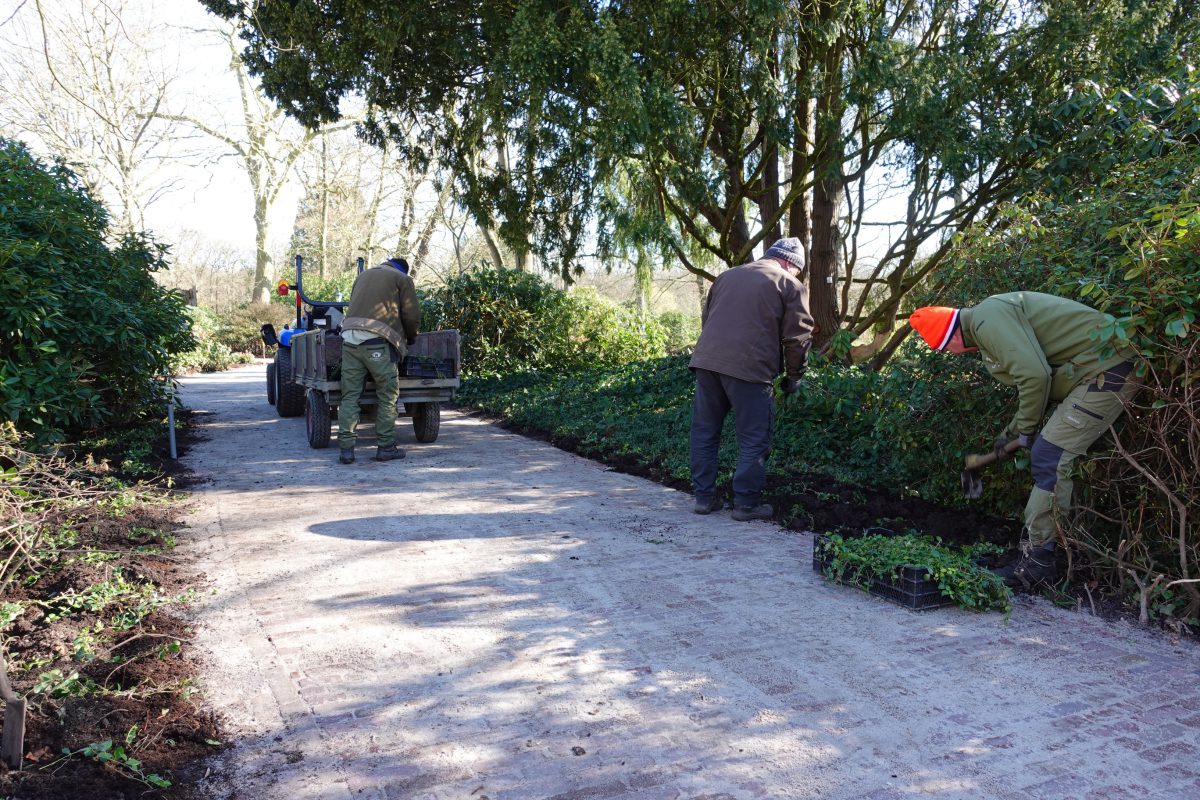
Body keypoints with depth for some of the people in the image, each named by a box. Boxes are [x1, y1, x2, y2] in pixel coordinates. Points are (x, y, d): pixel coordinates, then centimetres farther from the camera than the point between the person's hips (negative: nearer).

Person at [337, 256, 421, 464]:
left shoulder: (363, 275, 28)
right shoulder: (402, 279, 11)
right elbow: (412, 315, 7)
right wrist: (411, 337, 24)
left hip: (350, 336, 5)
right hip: (377, 341, -5)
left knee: (350, 396, 5)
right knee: (387, 396, 5)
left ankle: (346, 448, 2)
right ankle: (385, 447, 5)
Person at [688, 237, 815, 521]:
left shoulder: (727, 275, 24)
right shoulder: (790, 285, 6)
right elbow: (797, 338, 0)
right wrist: (793, 376, 12)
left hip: (706, 360, 6)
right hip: (749, 369, -6)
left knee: (705, 432, 13)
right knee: (754, 439, 5)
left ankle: (704, 497, 18)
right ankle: (747, 503, 9)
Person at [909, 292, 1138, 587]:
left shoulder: (988, 318, -15)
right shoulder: (988, 329, 18)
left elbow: (1034, 374, -23)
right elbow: (1034, 378, 27)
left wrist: (1026, 429, -8)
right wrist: (1011, 432, 30)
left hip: (1104, 370, -11)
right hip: (1104, 371, 11)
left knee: (1049, 460, -12)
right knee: (1051, 460, 14)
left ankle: (1037, 562, -6)